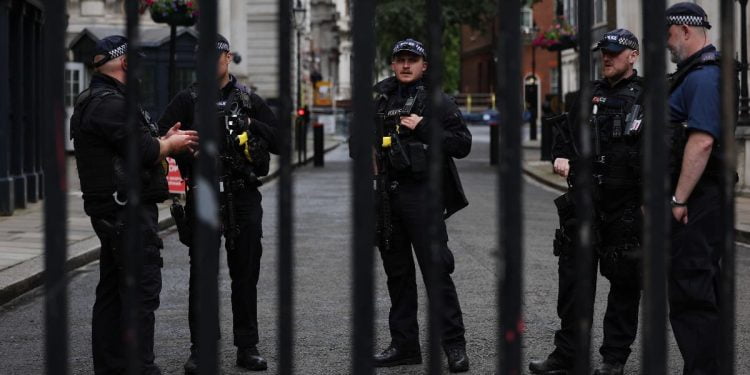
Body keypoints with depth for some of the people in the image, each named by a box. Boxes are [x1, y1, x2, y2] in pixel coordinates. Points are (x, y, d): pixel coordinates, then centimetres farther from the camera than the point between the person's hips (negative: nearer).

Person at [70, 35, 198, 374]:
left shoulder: (93, 101, 18)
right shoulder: (111, 103, -16)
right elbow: (144, 152, -20)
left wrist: (162, 141, 13)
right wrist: (170, 145, -2)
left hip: (111, 210, 11)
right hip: (127, 209, -11)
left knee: (112, 290, 14)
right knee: (142, 290, -9)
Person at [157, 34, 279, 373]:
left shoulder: (249, 100, 11)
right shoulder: (187, 100, 6)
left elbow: (279, 141, 7)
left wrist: (252, 125, -7)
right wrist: (187, 147, -19)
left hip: (244, 197, 2)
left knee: (246, 274, 7)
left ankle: (247, 348, 15)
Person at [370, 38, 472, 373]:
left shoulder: (437, 101, 0)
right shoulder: (380, 97, 14)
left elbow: (462, 144, -8)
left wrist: (423, 128, -15)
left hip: (422, 194, -6)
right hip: (386, 195, 6)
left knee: (436, 269, -9)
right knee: (397, 272, 11)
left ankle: (454, 345, -5)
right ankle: (404, 344, 18)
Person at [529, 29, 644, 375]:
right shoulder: (591, 95, 13)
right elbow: (566, 133, 26)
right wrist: (561, 157, 5)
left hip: (627, 205, -5)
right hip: (585, 202, 5)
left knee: (624, 282, 5)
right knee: (574, 279, 4)